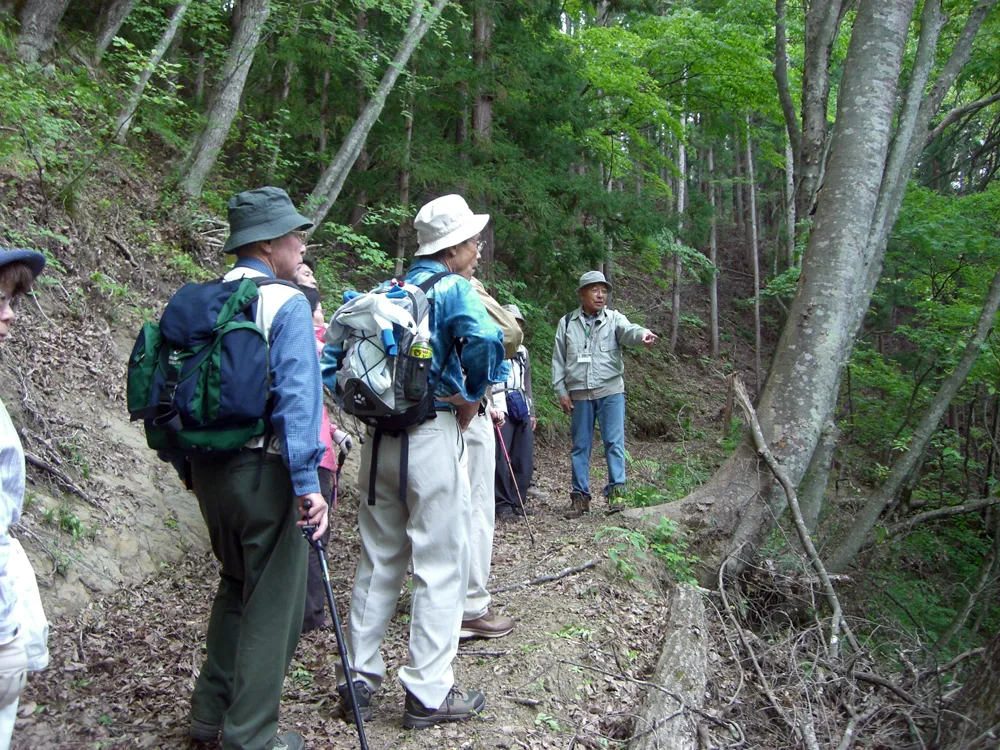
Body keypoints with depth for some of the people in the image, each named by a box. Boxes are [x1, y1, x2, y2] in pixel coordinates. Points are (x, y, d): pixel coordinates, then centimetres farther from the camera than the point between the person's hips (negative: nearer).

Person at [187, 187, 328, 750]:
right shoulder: (287, 304, -13)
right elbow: (298, 397, -21)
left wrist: (189, 463, 21)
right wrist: (308, 482, -21)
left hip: (208, 466, 8)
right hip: (263, 469, -7)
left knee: (237, 583, 24)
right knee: (273, 599, 6)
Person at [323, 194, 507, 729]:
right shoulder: (452, 289, -7)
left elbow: (333, 356, 13)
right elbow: (484, 341, -28)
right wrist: (471, 398, -13)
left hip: (379, 438, 7)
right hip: (433, 437, -7)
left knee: (378, 560, 16)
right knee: (440, 567, 3)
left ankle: (359, 679, 24)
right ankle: (429, 694, 11)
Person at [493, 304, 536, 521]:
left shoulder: (522, 351, 24)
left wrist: (532, 412, 22)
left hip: (522, 410, 7)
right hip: (500, 408, -7)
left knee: (525, 460, 3)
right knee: (501, 458, -10)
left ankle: (517, 501, 12)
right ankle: (503, 504, -2)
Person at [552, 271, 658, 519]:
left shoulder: (614, 318, 5)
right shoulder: (567, 323, 8)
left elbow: (628, 330, -19)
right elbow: (558, 359, 9)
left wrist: (642, 334, -42)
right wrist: (561, 391, 2)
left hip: (611, 391, -1)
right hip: (579, 394, 2)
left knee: (614, 442, -6)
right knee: (580, 445, 6)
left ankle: (616, 491, -1)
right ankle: (580, 495, 13)